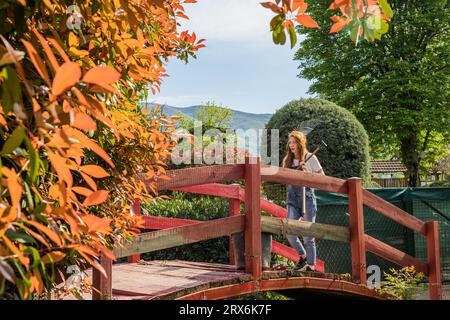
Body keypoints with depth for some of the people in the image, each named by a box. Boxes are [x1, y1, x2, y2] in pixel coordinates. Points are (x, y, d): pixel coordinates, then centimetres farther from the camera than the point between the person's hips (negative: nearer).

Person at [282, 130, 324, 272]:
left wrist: (308, 172, -13)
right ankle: (302, 255, 15)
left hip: (307, 196, -3)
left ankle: (311, 264, 11)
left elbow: (322, 177, 1)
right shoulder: (287, 160, 12)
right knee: (289, 231, -9)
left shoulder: (310, 158, -1)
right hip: (292, 198, 4)